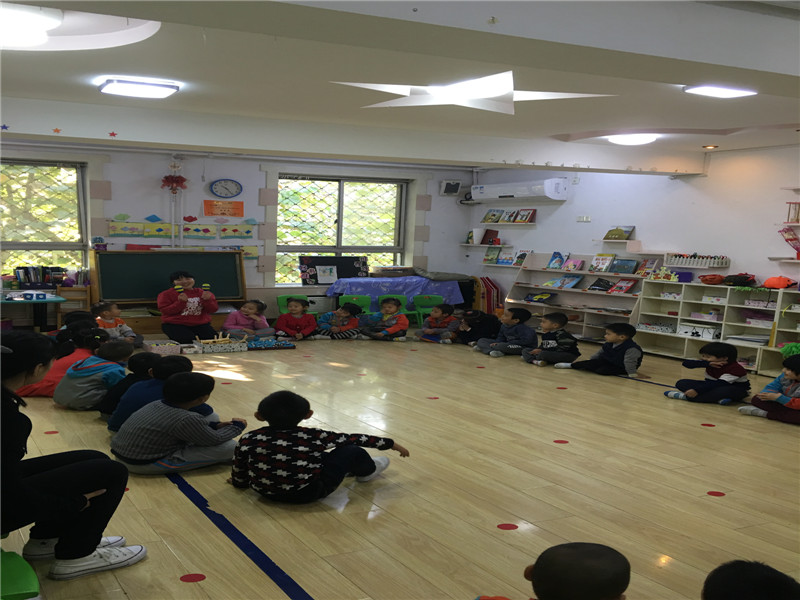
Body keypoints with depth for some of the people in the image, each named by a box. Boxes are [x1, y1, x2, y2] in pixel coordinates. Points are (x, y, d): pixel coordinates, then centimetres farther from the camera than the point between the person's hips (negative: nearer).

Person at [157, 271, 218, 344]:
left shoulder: (203, 292, 9)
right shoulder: (166, 294, 3)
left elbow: (212, 310, 4)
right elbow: (166, 311, -9)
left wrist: (207, 300, -15)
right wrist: (181, 302, -20)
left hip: (201, 324, 3)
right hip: (175, 325, -2)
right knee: (190, 341, -32)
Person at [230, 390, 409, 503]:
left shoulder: (248, 440, -12)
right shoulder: (312, 437, -15)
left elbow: (238, 480, -2)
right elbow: (354, 438, -5)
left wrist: (239, 482, 23)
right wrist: (390, 443, 5)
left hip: (266, 492, 5)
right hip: (308, 493, -4)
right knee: (353, 451, 6)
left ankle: (355, 467, 44)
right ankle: (367, 470, 38)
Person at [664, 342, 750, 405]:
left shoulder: (736, 369, -26)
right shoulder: (710, 362, -7)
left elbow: (719, 384, -37)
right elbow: (686, 363, -18)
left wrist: (697, 390, -44)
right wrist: (708, 364, -30)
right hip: (712, 387, 6)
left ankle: (685, 396, -36)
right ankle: (718, 399, -28)